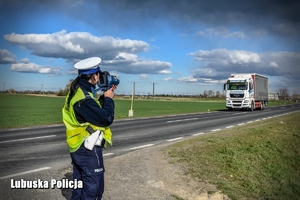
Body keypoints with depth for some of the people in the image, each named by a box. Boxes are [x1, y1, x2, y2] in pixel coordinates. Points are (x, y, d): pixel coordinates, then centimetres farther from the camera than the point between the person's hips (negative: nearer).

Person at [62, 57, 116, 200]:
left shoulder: (77, 92, 7)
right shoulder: (84, 98, -25)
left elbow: (96, 110, 15)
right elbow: (106, 118, -22)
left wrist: (104, 97, 5)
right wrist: (109, 99, -8)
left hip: (79, 148, 10)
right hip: (89, 150, -10)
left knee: (80, 186, 21)